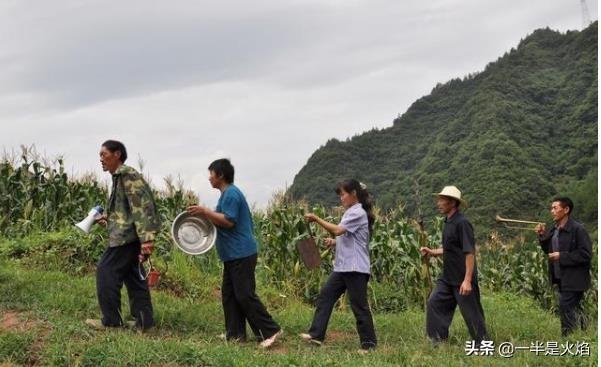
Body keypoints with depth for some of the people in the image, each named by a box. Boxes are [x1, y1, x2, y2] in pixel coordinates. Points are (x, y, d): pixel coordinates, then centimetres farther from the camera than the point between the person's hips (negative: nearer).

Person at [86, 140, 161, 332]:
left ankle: (111, 320, 2)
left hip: (126, 236, -10)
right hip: (128, 235, 10)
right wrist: (108, 218, 14)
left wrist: (146, 239, -28)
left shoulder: (128, 176, -14)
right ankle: (143, 321, 13)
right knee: (133, 275, 11)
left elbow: (142, 207, -22)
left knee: (106, 271, -5)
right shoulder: (120, 177, 18)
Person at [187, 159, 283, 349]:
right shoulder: (227, 193, 18)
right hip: (233, 255, 11)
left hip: (241, 254, -11)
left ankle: (271, 330, -5)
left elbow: (228, 221, -22)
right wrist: (206, 214, 10)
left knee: (245, 295, -9)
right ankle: (235, 334, 15)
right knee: (229, 293, 11)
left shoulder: (231, 194, -15)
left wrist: (205, 211, -18)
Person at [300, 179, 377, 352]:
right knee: (325, 296, 6)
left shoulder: (358, 213, -13)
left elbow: (338, 230, -24)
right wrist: (334, 242, 5)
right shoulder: (351, 212, 17)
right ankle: (316, 334, 8)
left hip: (355, 268, -10)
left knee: (359, 305, -3)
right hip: (342, 266, 10)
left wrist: (316, 219, -20)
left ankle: (369, 343, 6)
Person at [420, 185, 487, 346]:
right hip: (447, 278, 9)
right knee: (434, 303, 4)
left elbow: (470, 252, -21)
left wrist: (468, 280, -25)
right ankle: (438, 341, 12)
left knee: (472, 313, 1)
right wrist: (432, 252, 8)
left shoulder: (462, 223, -17)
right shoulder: (448, 222, 10)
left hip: (462, 280, -9)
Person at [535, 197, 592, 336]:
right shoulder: (554, 230, 9)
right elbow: (549, 250, 17)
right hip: (561, 278, 8)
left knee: (565, 308, -9)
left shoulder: (577, 229, -16)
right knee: (575, 309, 18)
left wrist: (562, 256, -20)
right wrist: (542, 236, 1)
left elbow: (585, 254, -20)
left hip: (573, 280, -8)